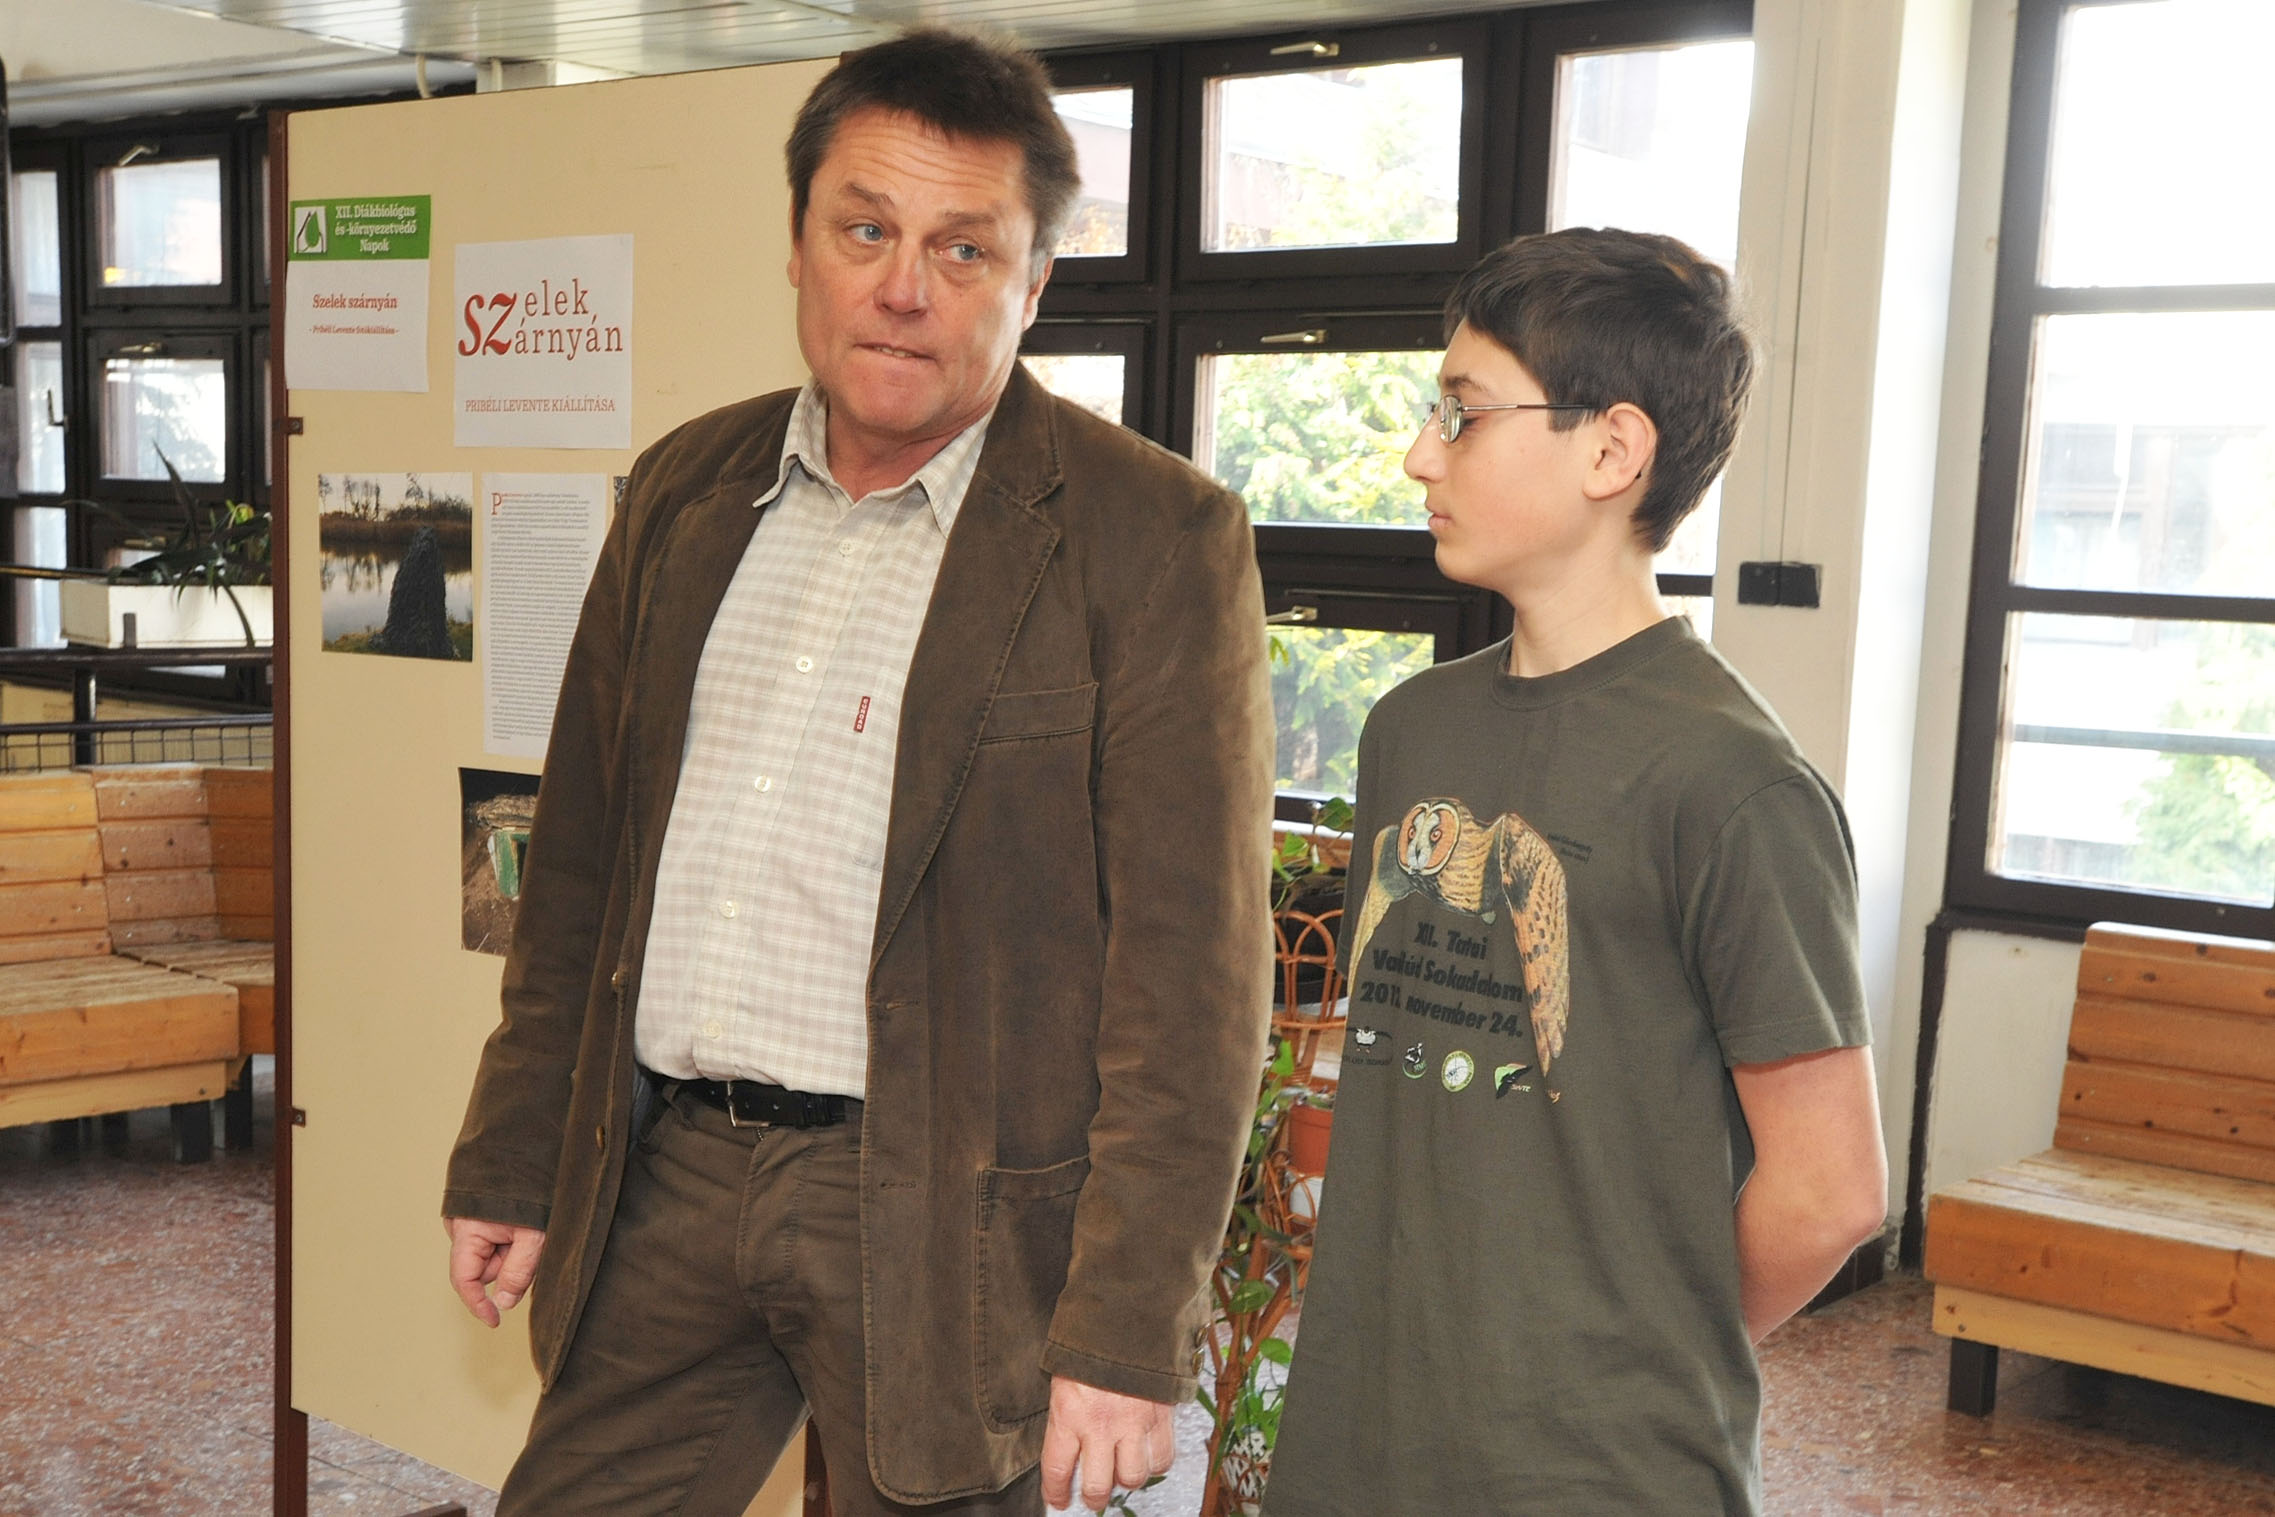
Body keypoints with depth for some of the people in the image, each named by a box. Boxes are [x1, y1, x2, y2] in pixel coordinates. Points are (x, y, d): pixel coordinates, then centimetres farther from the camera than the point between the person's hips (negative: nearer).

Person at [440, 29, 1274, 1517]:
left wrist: (1127, 1336, -15)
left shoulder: (1154, 539, -11)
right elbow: (582, 861, 14)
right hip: (667, 1178, 5)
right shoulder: (686, 490, 8)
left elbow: (1192, 967, -13)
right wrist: (512, 1163, 14)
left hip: (945, 1214, -5)